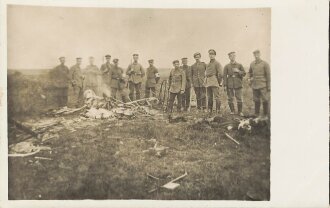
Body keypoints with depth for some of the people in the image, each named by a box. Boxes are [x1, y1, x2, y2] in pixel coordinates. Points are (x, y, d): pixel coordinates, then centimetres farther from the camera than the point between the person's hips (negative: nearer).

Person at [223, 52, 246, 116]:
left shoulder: (239, 65, 9)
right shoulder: (226, 66, 8)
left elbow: (244, 73, 8)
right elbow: (224, 76, 4)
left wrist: (238, 71, -12)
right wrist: (225, 85, -4)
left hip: (238, 85, 0)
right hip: (230, 85, 0)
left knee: (239, 99, -3)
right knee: (230, 99, 2)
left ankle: (240, 111, 9)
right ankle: (232, 111, 17)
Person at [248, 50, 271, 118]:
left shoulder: (265, 64, -6)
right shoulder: (252, 64, 7)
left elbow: (268, 75, -6)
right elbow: (250, 72, 27)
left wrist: (268, 86, -8)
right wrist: (251, 78, 10)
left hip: (263, 86, -4)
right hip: (255, 86, 4)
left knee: (265, 100, -1)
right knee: (256, 101, 10)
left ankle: (265, 115, 9)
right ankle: (256, 114, 20)